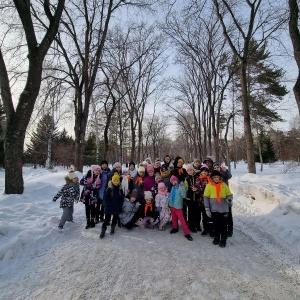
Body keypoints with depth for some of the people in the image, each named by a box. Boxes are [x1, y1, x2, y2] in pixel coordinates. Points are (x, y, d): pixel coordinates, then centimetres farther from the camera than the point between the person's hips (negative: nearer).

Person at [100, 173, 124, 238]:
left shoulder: (120, 190, 0)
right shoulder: (109, 189, -9)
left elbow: (122, 198, 6)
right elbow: (106, 198, -8)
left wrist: (120, 205, -3)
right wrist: (108, 206, -11)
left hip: (117, 208, 3)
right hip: (109, 208, -3)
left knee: (115, 218, 14)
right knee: (107, 218, 0)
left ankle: (112, 229, 32)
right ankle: (103, 230, 10)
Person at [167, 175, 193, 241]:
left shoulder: (181, 186, -12)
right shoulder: (173, 187, 6)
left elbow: (184, 196, -19)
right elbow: (170, 195, 14)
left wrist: (181, 190, -35)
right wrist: (168, 203, 14)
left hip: (178, 206, -6)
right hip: (172, 205, 6)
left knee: (182, 219, -7)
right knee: (174, 218, 19)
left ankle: (187, 233, -1)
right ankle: (175, 228, 37)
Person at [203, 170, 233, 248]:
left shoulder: (224, 185, 1)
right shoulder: (209, 185, -3)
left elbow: (229, 194, 7)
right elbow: (206, 198, -1)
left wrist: (229, 199, -16)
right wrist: (207, 209, -5)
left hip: (224, 209, 1)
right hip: (214, 209, 0)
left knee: (223, 225, 7)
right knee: (216, 224, 13)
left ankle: (223, 240, 22)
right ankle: (216, 238, 31)